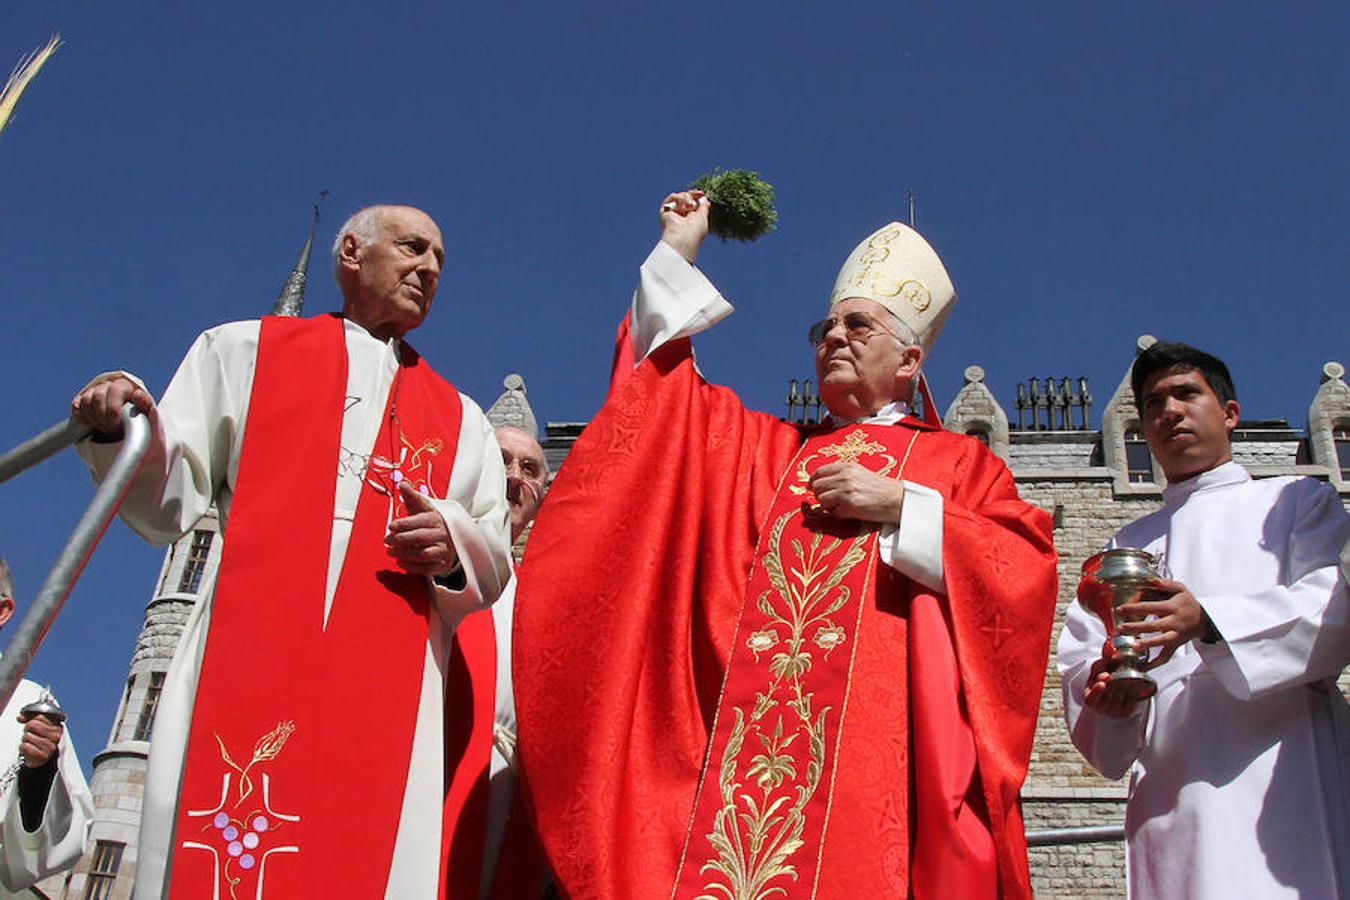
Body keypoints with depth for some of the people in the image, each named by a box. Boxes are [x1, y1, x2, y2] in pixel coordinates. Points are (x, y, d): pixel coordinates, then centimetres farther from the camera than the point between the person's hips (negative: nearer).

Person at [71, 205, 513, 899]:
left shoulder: (458, 419, 27)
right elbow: (167, 504, 14)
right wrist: (124, 432, -7)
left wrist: (455, 544, -3)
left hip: (392, 682, 2)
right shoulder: (244, 350, 22)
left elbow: (495, 568, 20)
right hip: (251, 656, -1)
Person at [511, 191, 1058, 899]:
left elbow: (1026, 568, 2)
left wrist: (902, 507, -4)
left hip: (880, 741, -3)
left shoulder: (957, 461, 16)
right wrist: (676, 253, 24)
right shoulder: (765, 448, 27)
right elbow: (665, 388, 25)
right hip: (751, 733, 3)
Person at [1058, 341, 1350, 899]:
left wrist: (1210, 622, -17)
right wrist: (1107, 687, -9)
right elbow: (1082, 656, 15)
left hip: (1284, 775, -2)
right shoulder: (1125, 548, 26)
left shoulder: (1297, 502, 17)